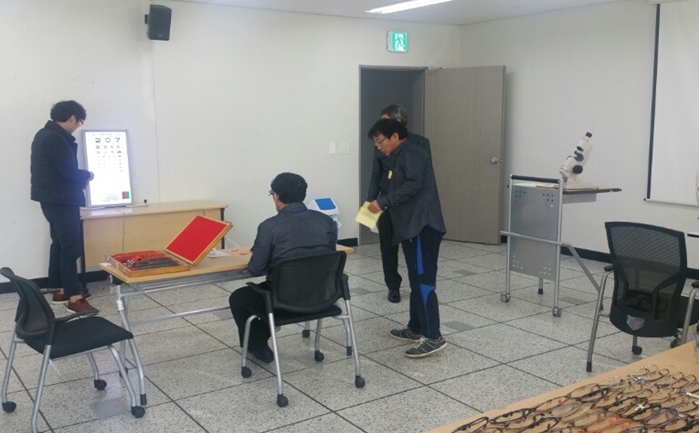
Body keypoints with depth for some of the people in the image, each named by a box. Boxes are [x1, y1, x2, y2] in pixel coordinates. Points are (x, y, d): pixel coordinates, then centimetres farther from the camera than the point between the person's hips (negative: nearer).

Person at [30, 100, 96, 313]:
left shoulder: (46, 134, 13)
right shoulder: (55, 139, -20)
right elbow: (69, 172, -22)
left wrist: (79, 179, 8)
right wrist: (86, 176, -3)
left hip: (54, 199, 11)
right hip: (61, 201, -11)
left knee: (60, 244, 16)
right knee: (72, 247, -8)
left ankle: (59, 290, 24)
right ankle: (73, 297, -5)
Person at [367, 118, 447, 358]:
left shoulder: (411, 153, -7)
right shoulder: (401, 157, 24)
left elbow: (413, 185, -22)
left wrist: (383, 202, -18)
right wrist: (383, 206, 12)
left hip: (422, 225, -11)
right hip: (413, 226, 11)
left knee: (423, 280, -13)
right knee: (416, 280, 14)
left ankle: (433, 337, -13)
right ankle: (415, 328, 23)